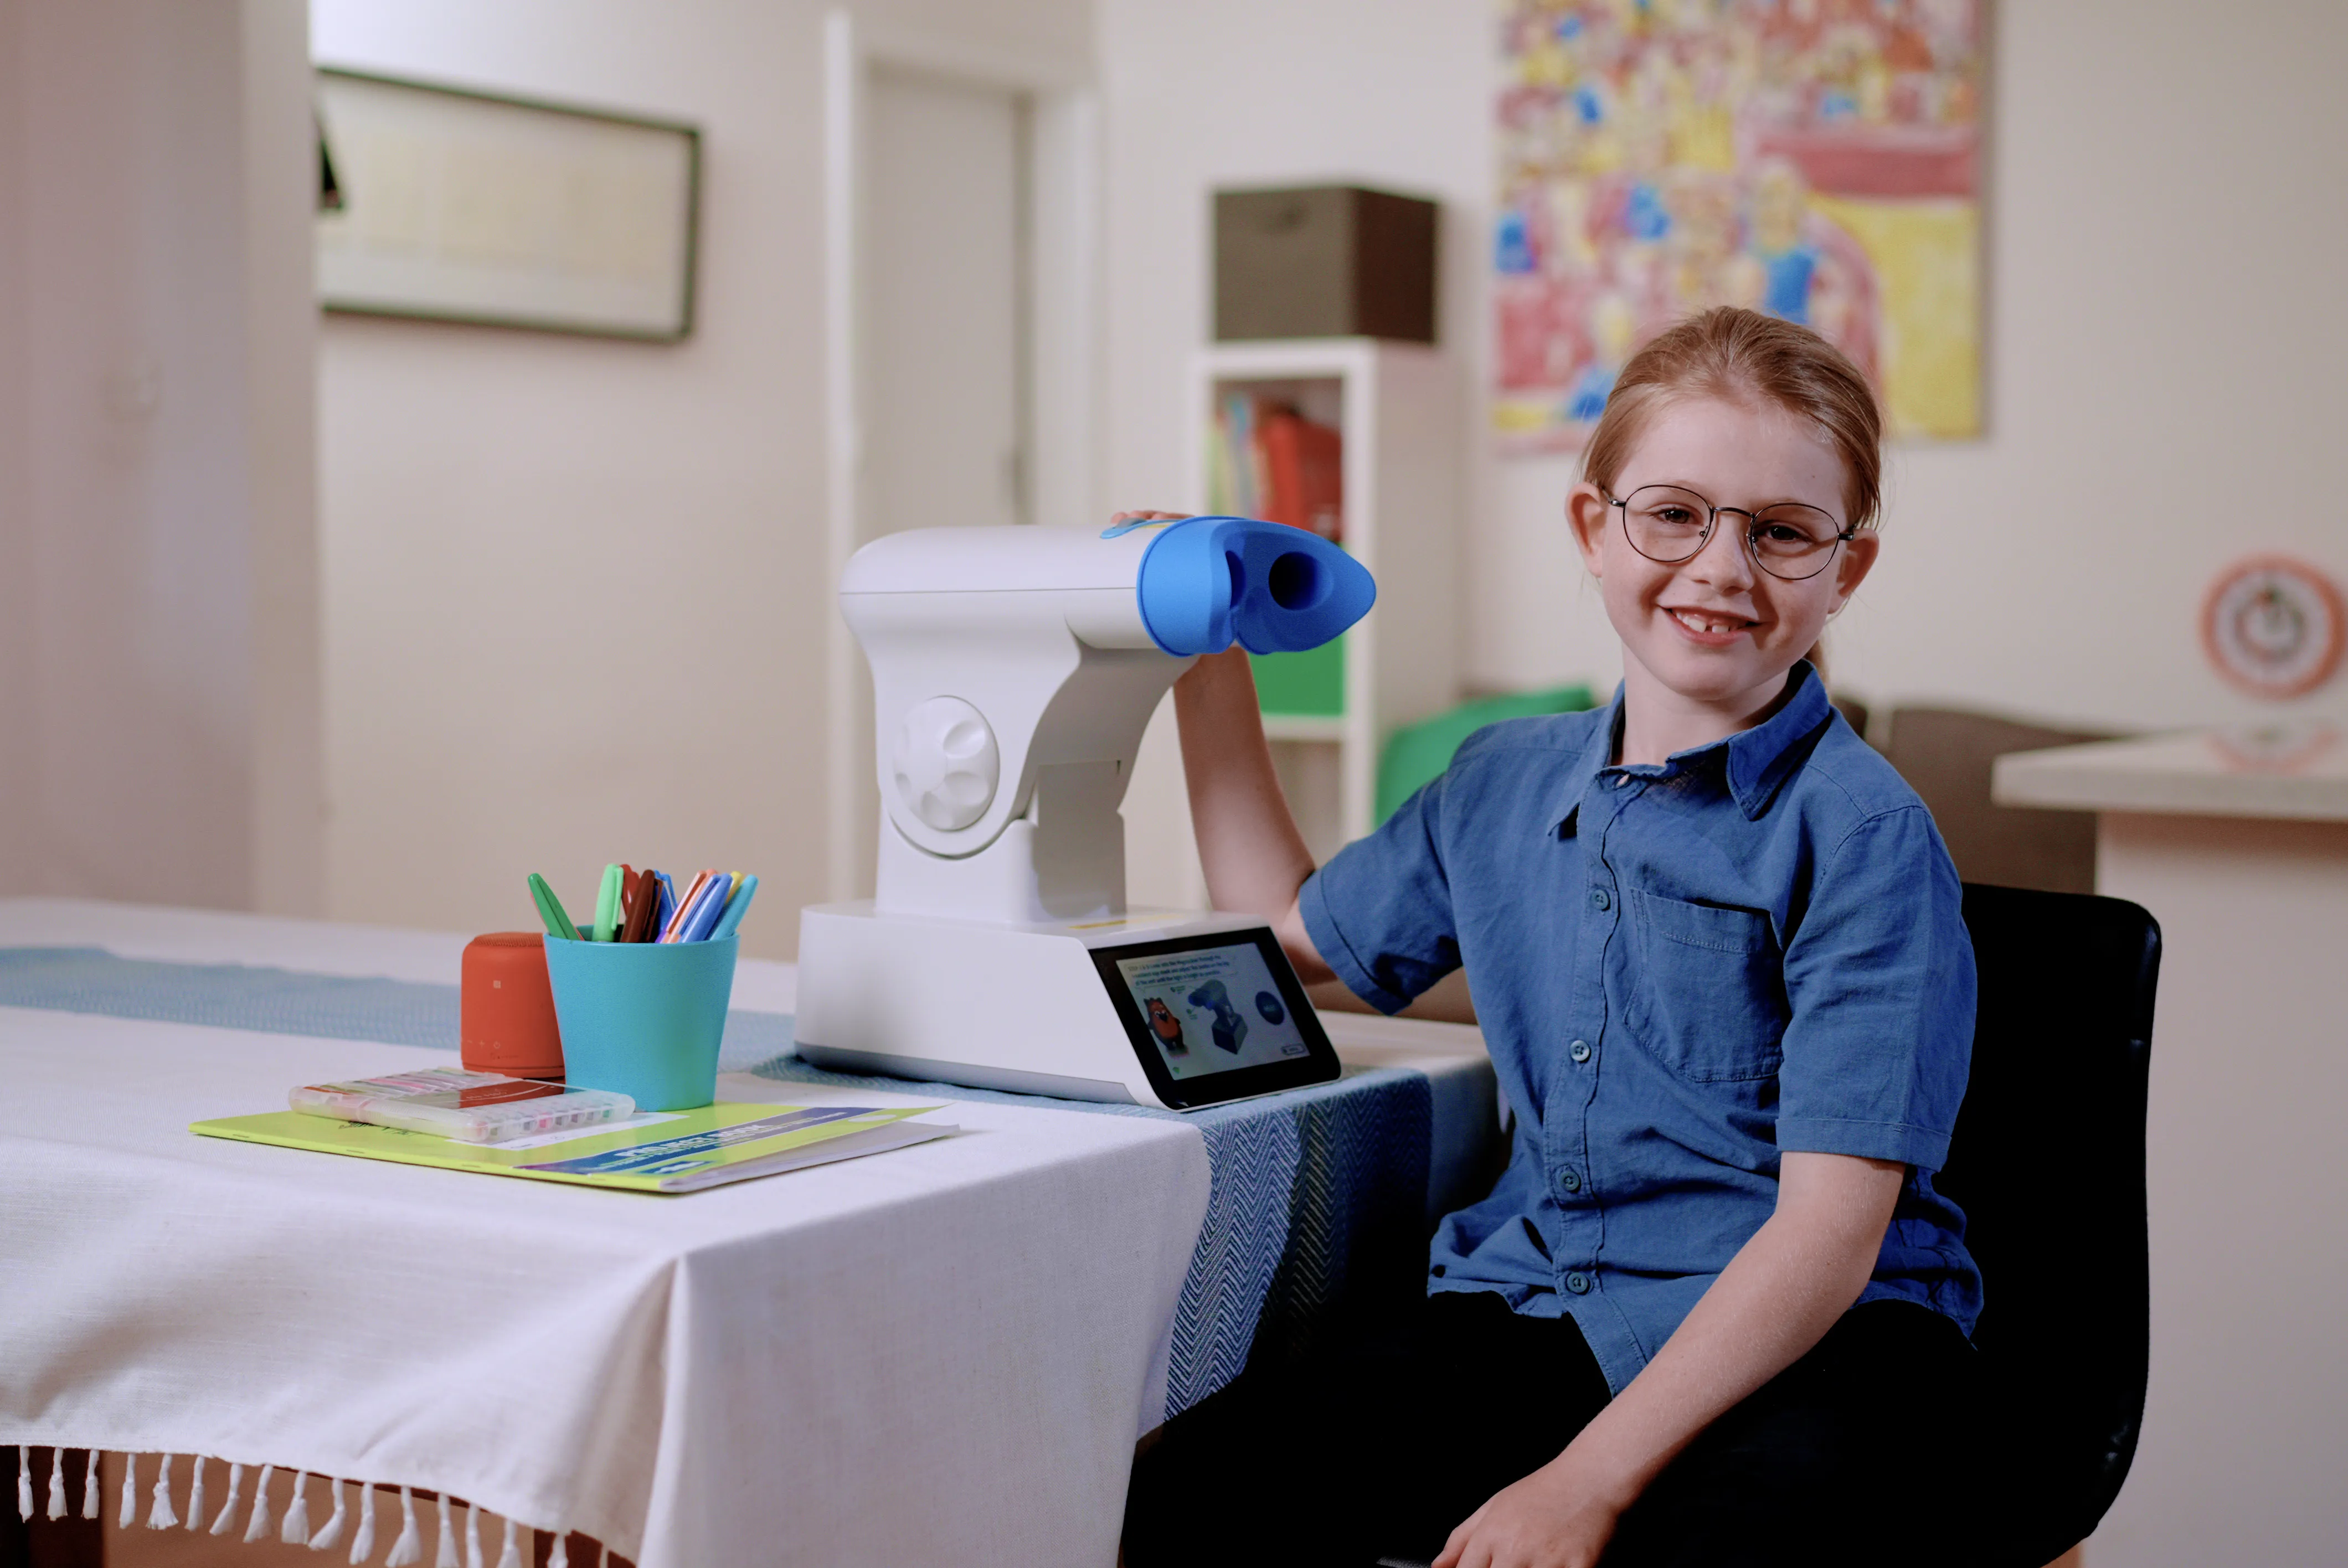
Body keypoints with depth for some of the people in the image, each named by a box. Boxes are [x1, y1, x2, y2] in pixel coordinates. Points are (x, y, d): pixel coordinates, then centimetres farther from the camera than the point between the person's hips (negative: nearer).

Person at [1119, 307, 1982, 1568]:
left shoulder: (1861, 833, -8)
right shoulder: (1503, 786, 12)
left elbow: (1830, 1225, -15)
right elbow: (1295, 936, 31)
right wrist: (1208, 668, 26)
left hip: (1808, 1342, -4)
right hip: (1533, 1311, 5)